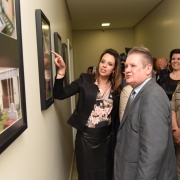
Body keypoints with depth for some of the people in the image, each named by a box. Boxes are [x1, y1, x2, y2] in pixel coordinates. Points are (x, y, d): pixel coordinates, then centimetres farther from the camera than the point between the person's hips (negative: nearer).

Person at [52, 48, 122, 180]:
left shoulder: (116, 88, 0)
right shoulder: (85, 80, -6)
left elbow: (116, 116, 4)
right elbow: (59, 95, -13)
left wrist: (116, 138, 5)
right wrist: (62, 70, -24)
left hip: (107, 137, 2)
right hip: (86, 135, -2)